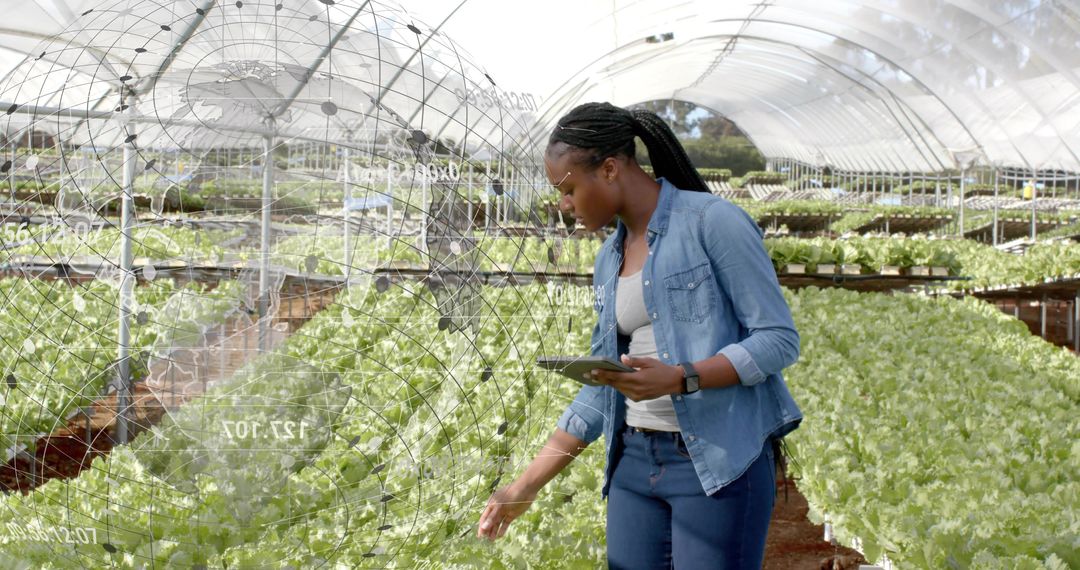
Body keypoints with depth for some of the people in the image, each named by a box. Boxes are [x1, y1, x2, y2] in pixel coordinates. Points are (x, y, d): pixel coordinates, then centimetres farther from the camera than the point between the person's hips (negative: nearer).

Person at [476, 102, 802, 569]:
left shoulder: (712, 221, -7)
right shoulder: (609, 259, 13)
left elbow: (780, 339, -10)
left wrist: (680, 378, -22)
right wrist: (526, 487, 12)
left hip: (719, 461, -6)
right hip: (634, 463, 6)